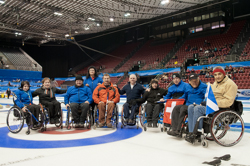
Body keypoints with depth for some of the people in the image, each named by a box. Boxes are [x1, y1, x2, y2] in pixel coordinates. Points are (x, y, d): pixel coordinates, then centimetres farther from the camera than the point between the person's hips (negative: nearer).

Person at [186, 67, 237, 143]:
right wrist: (205, 103, 3)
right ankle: (191, 132, -15)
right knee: (191, 107, -9)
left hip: (221, 108, -9)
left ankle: (197, 133, -19)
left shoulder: (230, 84, -8)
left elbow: (228, 101, -18)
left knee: (198, 108, -28)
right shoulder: (215, 83, 20)